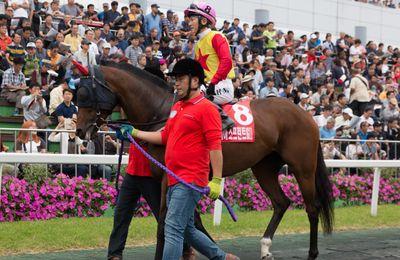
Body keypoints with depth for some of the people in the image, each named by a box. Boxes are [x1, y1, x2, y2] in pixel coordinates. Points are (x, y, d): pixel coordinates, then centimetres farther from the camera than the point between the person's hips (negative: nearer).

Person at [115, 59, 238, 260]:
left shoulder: (206, 108, -9)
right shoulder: (176, 107, 17)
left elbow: (215, 145, -15)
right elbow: (164, 137, 23)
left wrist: (216, 180, -20)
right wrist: (135, 133, 16)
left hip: (190, 181, -9)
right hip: (173, 180, 9)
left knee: (173, 229, -14)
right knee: (187, 230, 18)